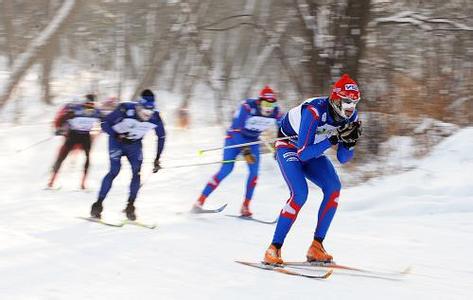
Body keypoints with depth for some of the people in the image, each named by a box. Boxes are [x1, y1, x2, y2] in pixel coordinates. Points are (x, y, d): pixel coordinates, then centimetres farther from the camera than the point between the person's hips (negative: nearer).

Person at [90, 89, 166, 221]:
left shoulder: (155, 118, -22)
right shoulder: (125, 110, -32)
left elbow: (161, 137, -3)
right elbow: (105, 124, -21)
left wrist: (157, 159, -3)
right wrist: (117, 136, -36)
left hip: (135, 144, 3)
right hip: (117, 140, -3)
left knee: (137, 172, -12)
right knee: (114, 171, -16)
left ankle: (130, 207, 1)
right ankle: (98, 205, -8)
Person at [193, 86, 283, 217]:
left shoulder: (275, 112, -17)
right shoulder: (248, 106, -31)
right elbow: (235, 129, -31)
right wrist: (245, 150, -38)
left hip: (253, 140, 4)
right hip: (235, 137, -4)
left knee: (254, 171, -14)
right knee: (226, 169, -16)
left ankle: (245, 206, -2)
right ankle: (200, 201, -12)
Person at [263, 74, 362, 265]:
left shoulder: (351, 117, -15)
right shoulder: (314, 111, -35)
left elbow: (343, 159, -8)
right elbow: (303, 154, -36)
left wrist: (351, 141, -28)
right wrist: (334, 139, -41)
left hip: (313, 151, 6)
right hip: (289, 147, -6)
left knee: (334, 188, -17)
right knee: (300, 194, -27)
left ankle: (316, 247, -11)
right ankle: (273, 249, -20)